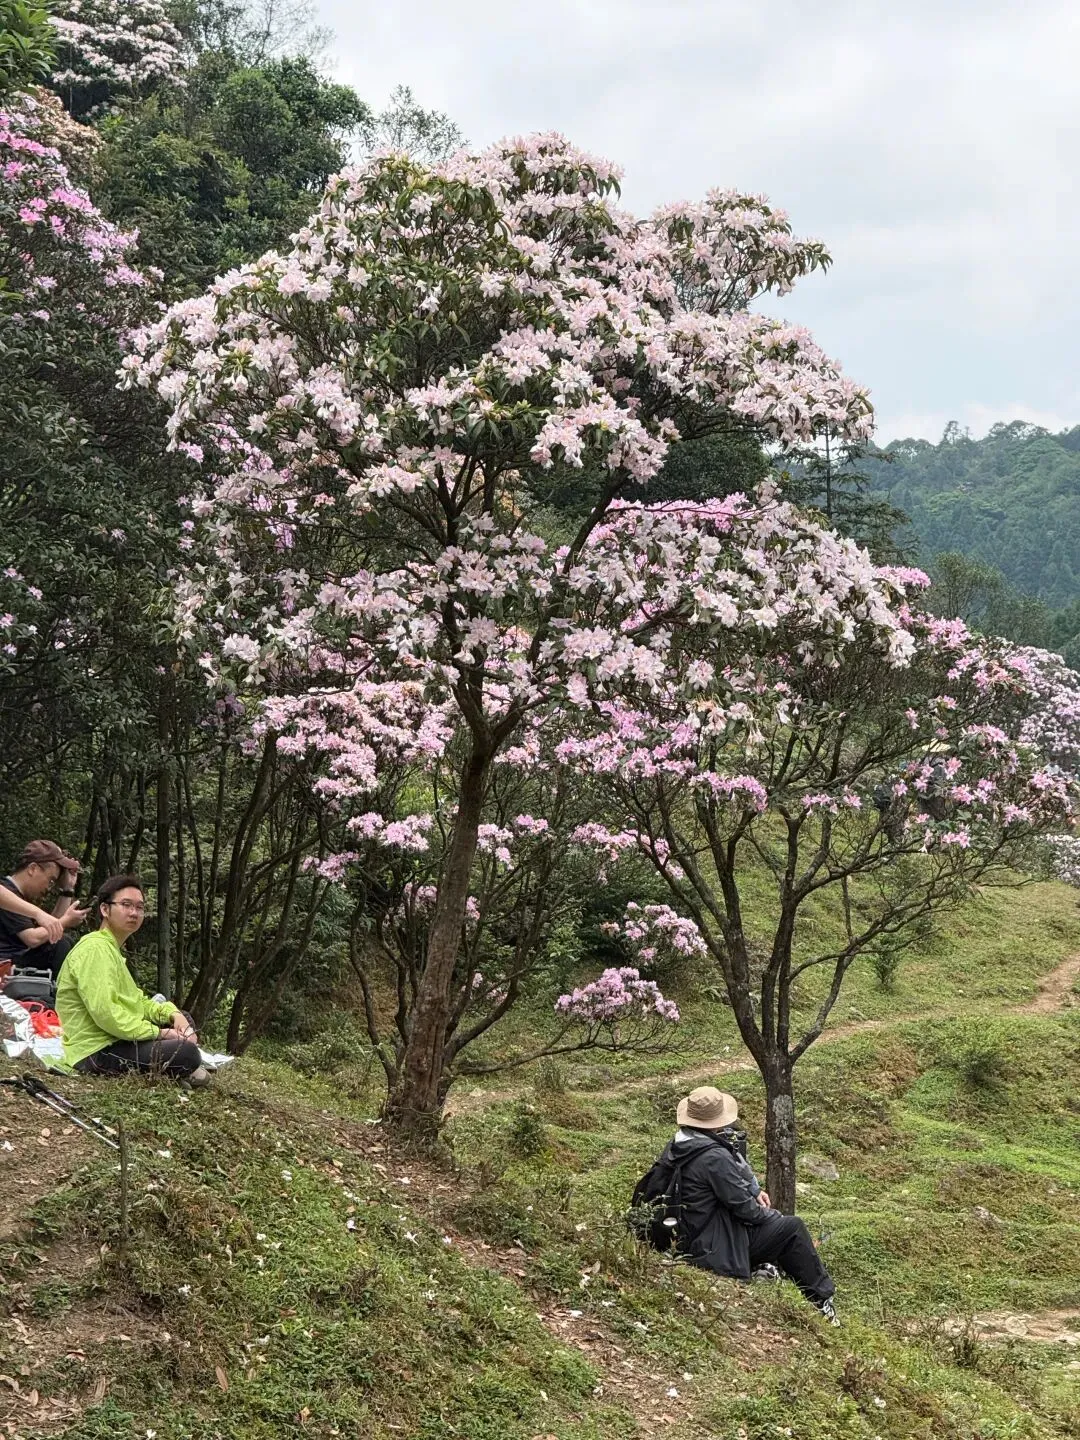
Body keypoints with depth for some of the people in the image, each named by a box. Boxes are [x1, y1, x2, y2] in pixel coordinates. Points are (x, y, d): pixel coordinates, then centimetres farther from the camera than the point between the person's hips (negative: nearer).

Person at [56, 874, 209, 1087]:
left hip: (114, 1041, 11)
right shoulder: (95, 948, -14)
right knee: (187, 1053, -26)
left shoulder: (112, 949, 20)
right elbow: (104, 1013, -25)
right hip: (97, 1052, -11)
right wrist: (161, 1033, -18)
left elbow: (137, 1001, 18)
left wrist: (173, 1014, -1)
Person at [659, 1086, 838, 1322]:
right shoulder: (715, 1158, -29)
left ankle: (762, 1266, 28)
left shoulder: (677, 1144, 0)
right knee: (792, 1227, 2)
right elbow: (742, 1205, -20)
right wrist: (772, 1216, -1)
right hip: (716, 1247, -9)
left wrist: (754, 1190, 7)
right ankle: (821, 1298, 15)